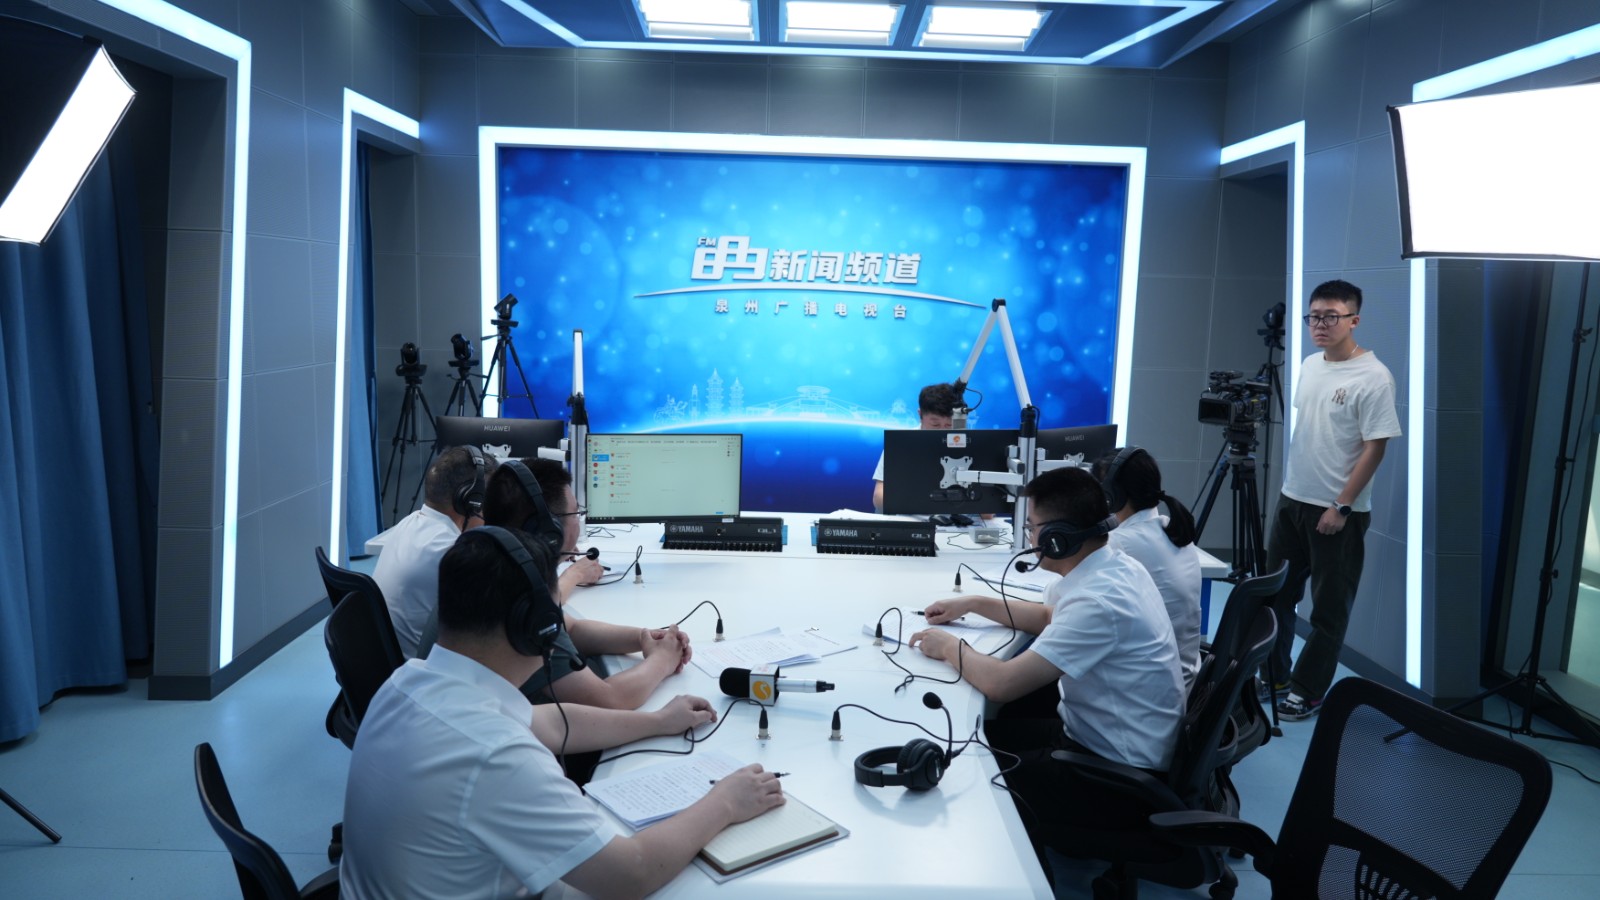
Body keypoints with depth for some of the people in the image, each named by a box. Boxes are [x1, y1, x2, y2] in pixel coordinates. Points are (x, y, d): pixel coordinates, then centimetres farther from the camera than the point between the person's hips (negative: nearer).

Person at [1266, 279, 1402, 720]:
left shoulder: (1373, 378, -15)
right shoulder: (1310, 365, 8)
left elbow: (1374, 448, -16)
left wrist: (1342, 506, -18)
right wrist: (1293, 486, 17)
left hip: (1337, 511, -7)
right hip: (1291, 499, 8)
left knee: (1329, 609, 4)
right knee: (1276, 593, 15)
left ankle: (1307, 693, 15)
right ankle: (1272, 674, 29)